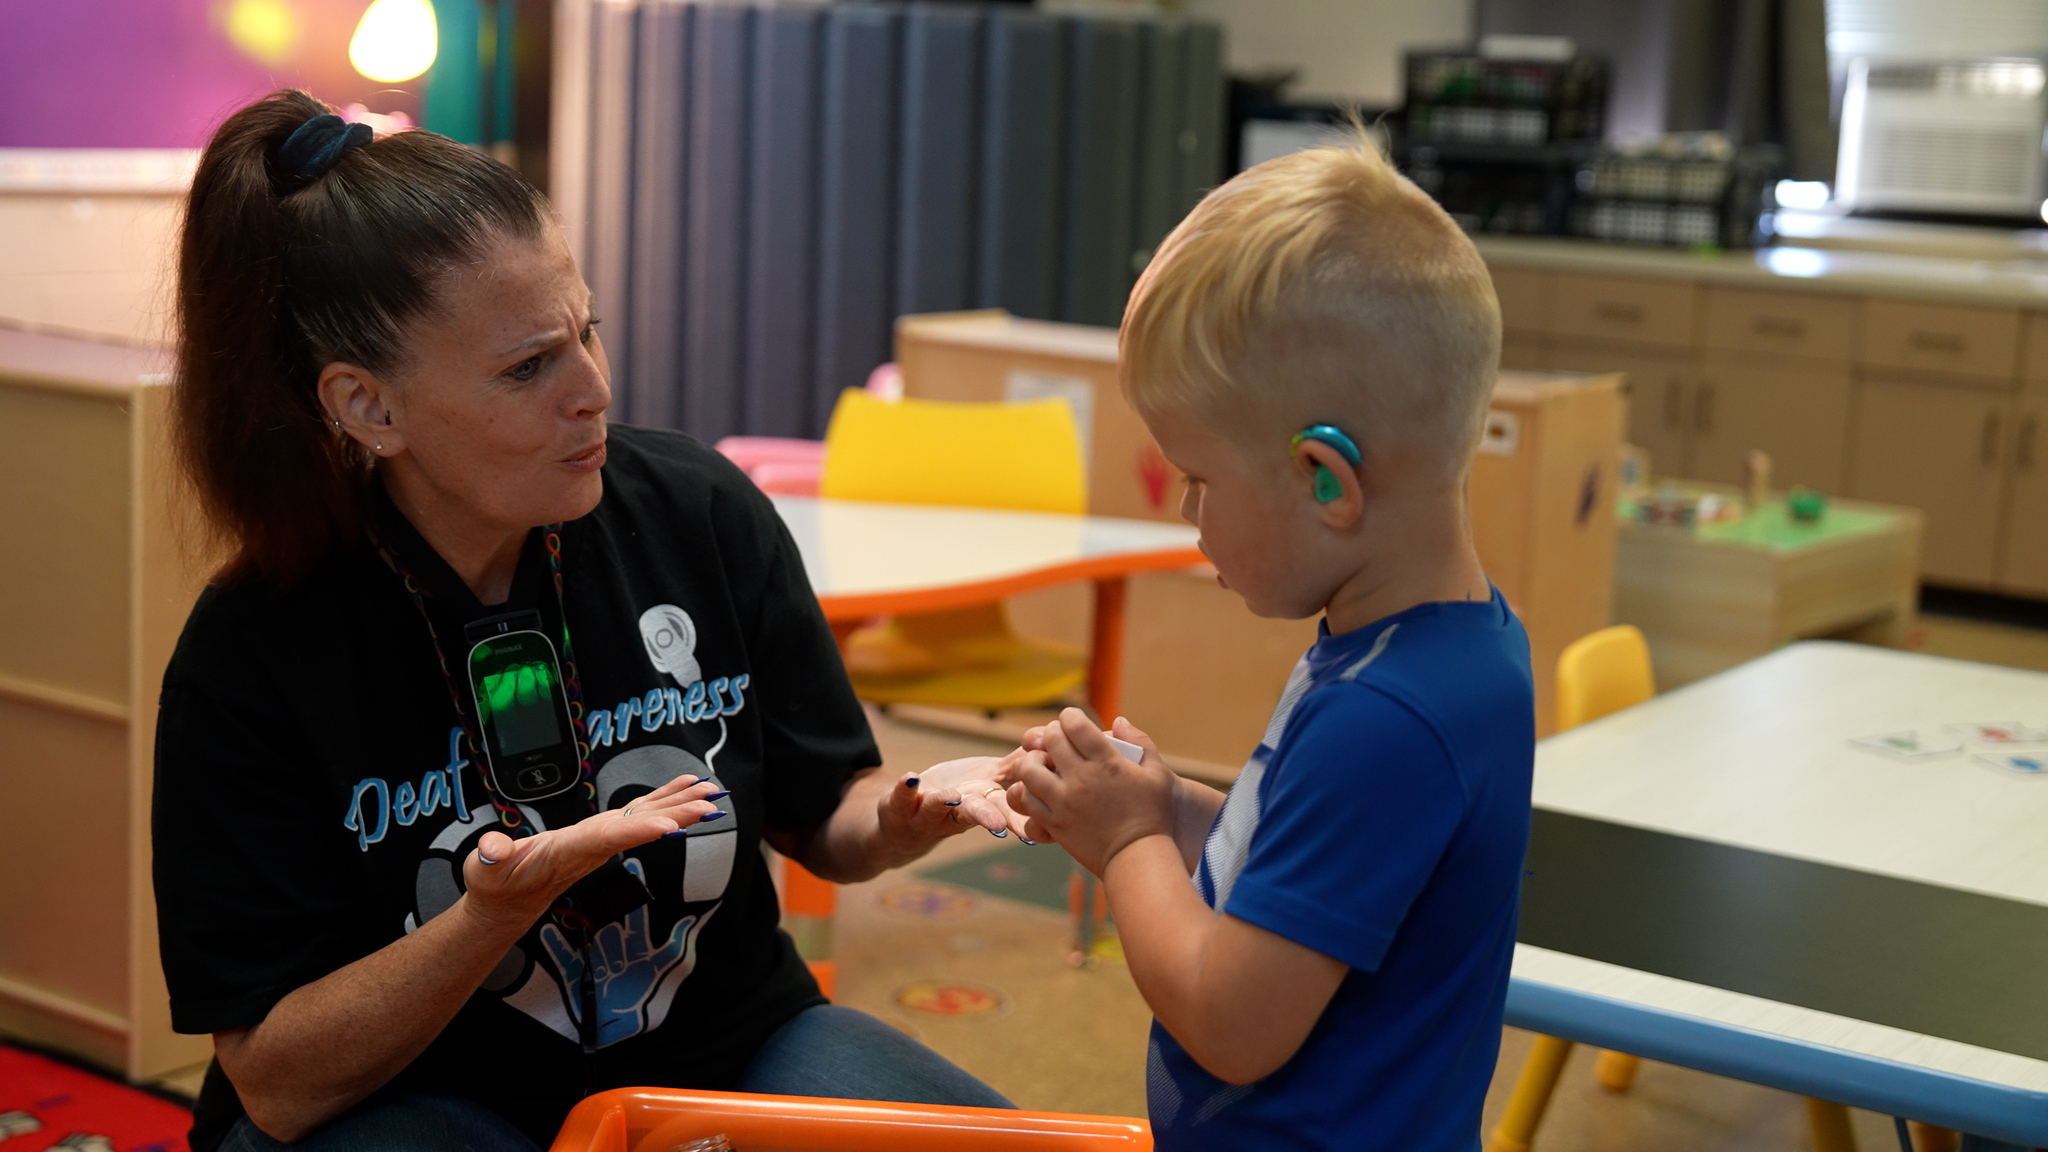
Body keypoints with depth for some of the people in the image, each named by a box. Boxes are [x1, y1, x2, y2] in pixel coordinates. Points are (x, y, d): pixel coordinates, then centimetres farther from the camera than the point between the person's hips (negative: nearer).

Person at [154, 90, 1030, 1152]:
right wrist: (501, 911, -29)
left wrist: (903, 816, -18)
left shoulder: (702, 514, -7)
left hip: (724, 1051, 3)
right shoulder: (249, 657, -16)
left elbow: (821, 820, 6)